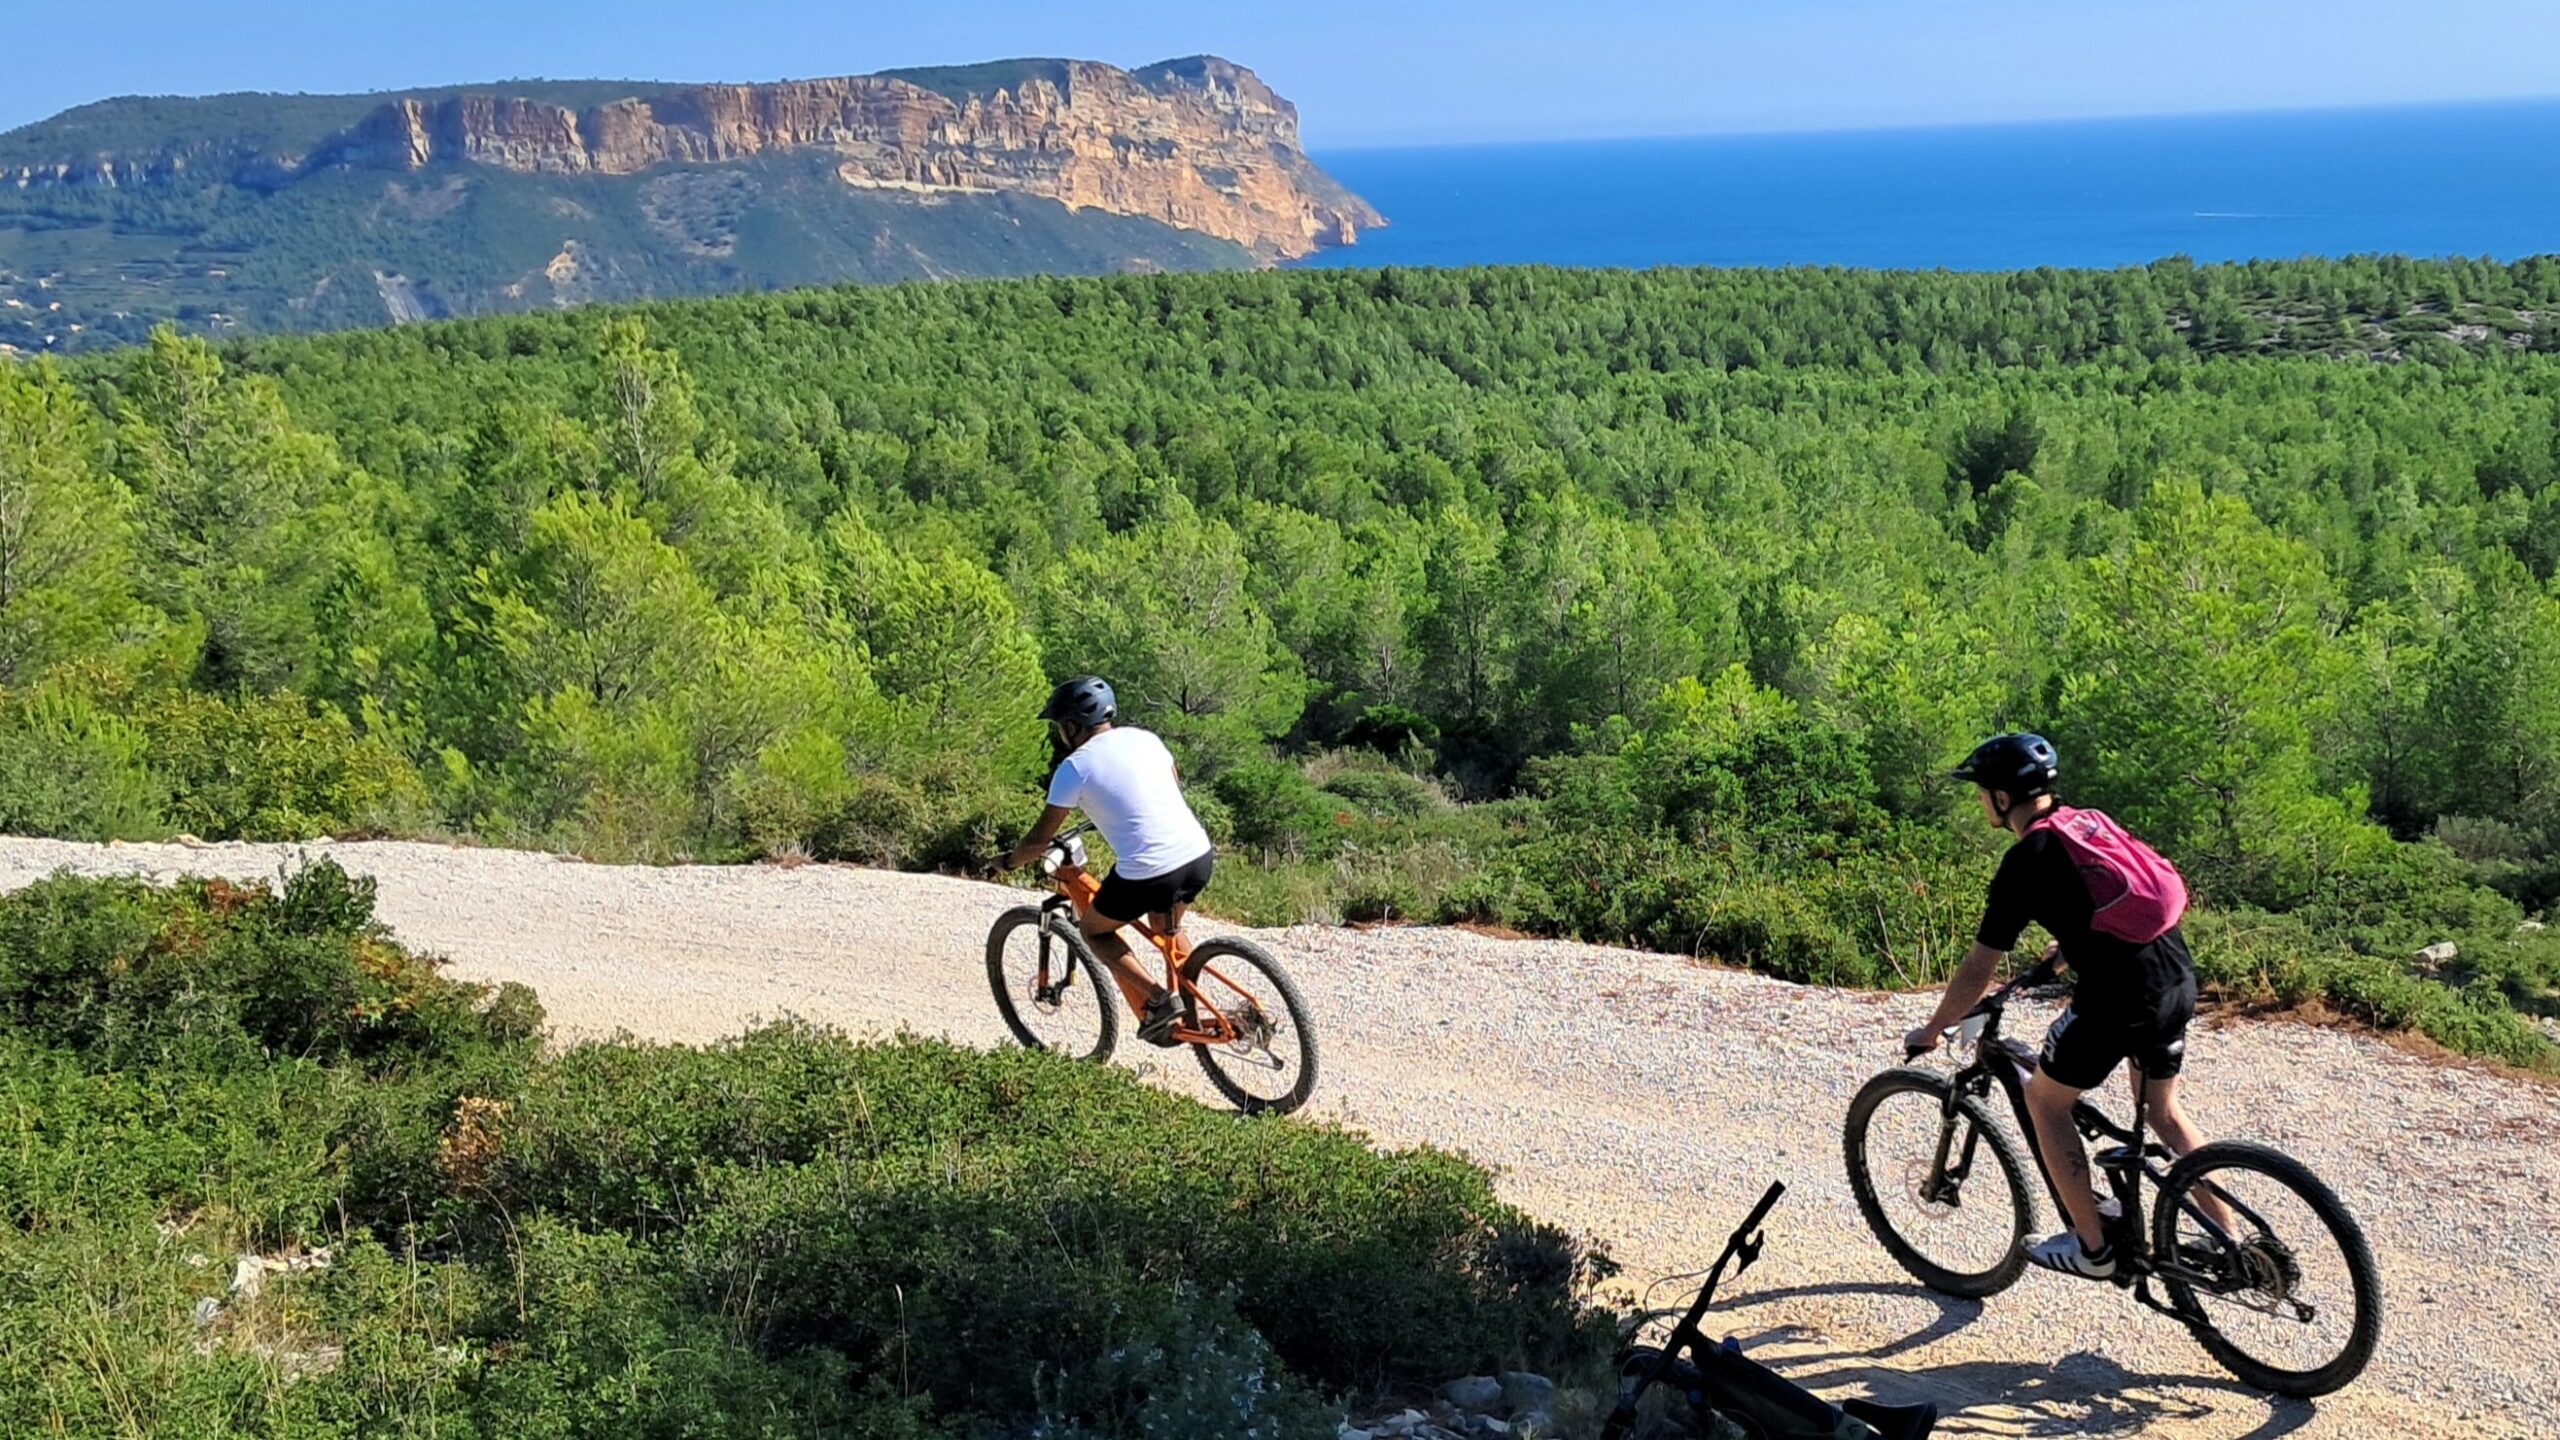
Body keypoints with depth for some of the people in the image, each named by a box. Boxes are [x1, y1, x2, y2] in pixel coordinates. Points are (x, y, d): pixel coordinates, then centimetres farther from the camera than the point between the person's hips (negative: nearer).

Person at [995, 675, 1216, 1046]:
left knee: (1095, 931, 21)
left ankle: (1156, 1001, 7)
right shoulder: (1144, 737, 13)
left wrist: (1008, 861, 22)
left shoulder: (1073, 768, -2)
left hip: (1149, 874, -6)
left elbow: (1041, 839, 3)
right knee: (1167, 924, 36)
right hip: (1200, 857, 6)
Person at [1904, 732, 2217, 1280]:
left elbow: (1978, 971, -5)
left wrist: (1931, 1031, 7)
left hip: (2120, 999, -8)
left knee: (2045, 1101, 13)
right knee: (2164, 1112, 25)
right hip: (2179, 980, 8)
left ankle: (2093, 1247, 16)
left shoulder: (2025, 862, -8)